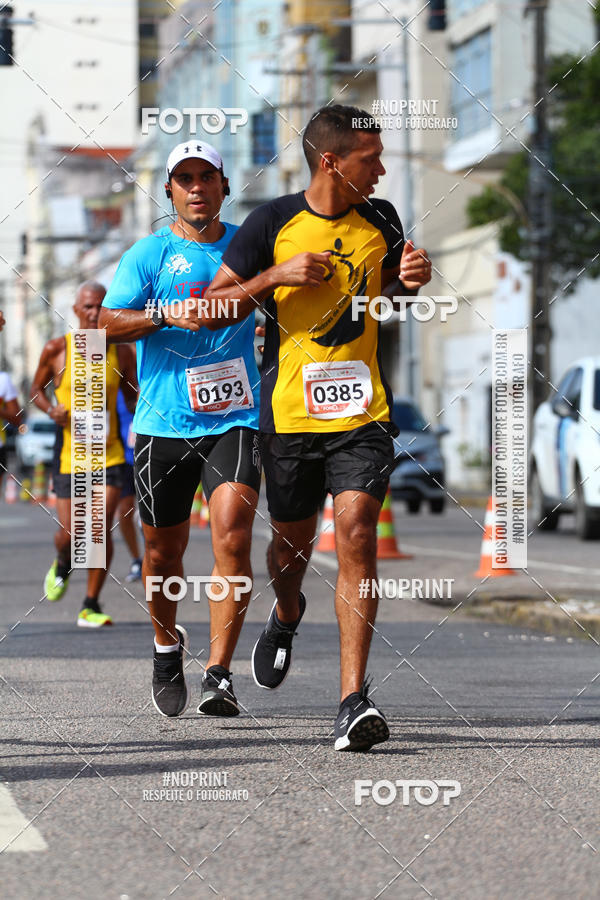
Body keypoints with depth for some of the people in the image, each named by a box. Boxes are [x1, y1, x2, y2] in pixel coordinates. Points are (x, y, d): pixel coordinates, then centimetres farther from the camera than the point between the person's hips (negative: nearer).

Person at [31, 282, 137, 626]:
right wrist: (52, 410, -9)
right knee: (69, 534, 1)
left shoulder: (121, 353, 1)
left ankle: (91, 606, 2)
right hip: (69, 454, 0)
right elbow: (37, 389, 11)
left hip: (109, 453, 0)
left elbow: (134, 396, 13)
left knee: (101, 529, -11)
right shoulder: (57, 350, -2)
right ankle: (63, 565, 39)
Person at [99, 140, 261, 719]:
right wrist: (166, 314, -26)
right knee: (164, 552, 8)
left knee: (231, 538, -19)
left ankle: (218, 673, -18)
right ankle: (167, 644, 37)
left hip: (234, 419, 0)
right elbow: (108, 323, -9)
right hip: (164, 426, 0)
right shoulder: (148, 254, 2)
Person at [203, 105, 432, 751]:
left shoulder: (379, 219, 6)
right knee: (293, 539, 14)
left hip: (364, 412, 1)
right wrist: (276, 276, -16)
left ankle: (353, 699, -16)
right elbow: (210, 308, -1)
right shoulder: (273, 224, -4)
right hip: (289, 410, -1)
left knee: (357, 534, -14)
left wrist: (412, 279, 1)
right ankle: (286, 613, 51)